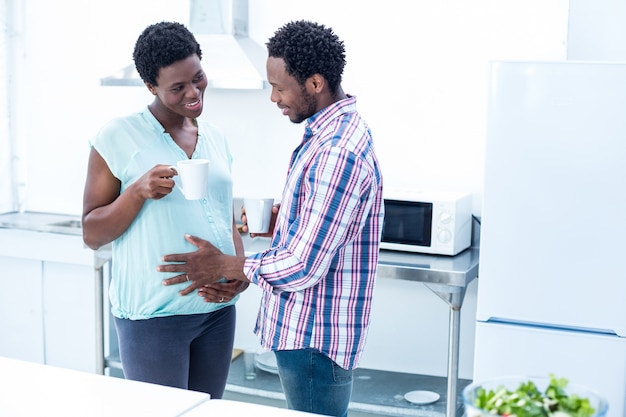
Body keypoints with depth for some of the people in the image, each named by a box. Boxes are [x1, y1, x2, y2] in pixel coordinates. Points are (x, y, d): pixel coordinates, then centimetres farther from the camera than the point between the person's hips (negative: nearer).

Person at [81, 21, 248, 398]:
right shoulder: (118, 137, -6)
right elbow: (92, 235, -5)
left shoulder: (216, 139, 10)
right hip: (153, 314, -5)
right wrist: (139, 191, -21)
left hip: (218, 309, 5)